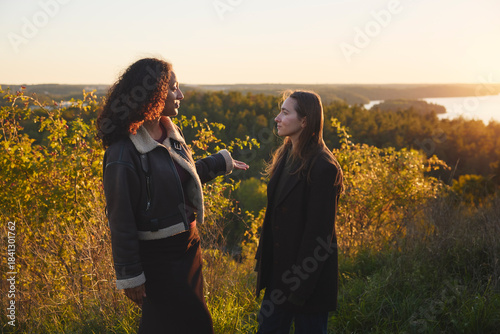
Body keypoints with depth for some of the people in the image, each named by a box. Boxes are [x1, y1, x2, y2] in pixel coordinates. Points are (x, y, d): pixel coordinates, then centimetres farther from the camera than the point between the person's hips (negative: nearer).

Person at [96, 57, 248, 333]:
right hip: (158, 256, -8)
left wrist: (221, 162, 31)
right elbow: (121, 220, -18)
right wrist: (130, 276, -14)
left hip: (188, 245, 8)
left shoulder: (171, 133, 3)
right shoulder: (124, 151, -22)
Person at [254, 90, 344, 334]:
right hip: (279, 269, 8)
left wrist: (301, 286, -17)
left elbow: (319, 231, -20)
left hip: (309, 276, -8)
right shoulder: (285, 156, 6)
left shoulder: (323, 167, -20)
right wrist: (264, 261, 9)